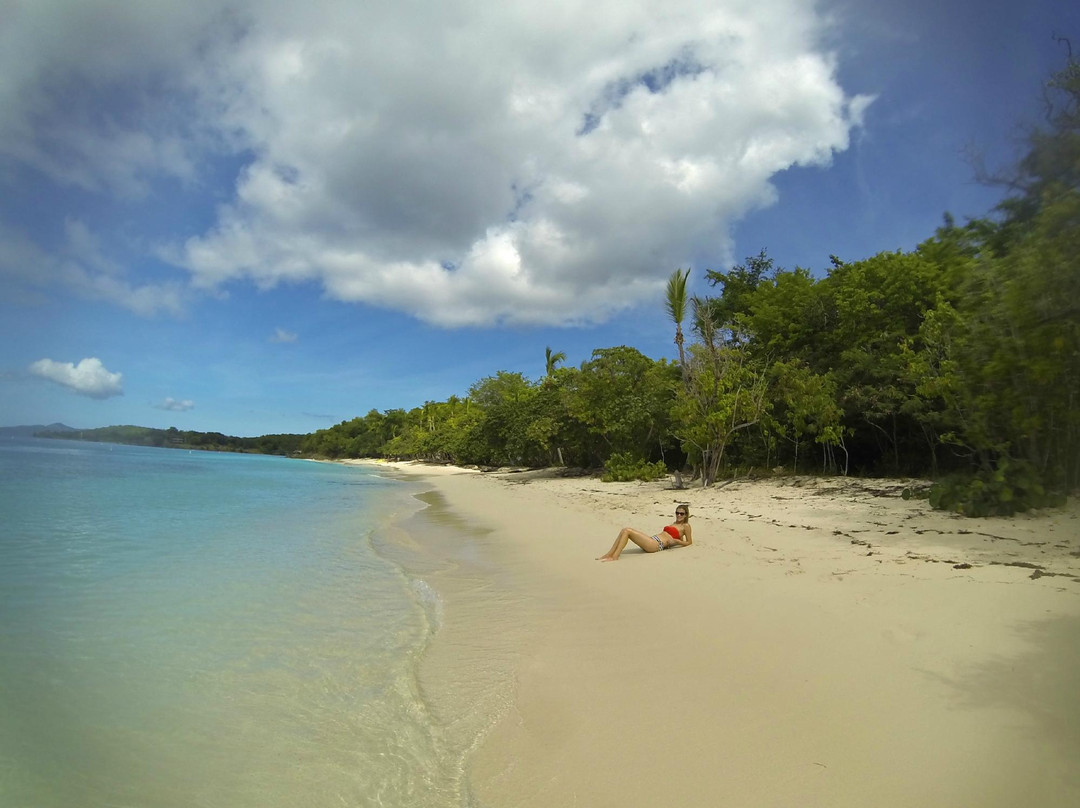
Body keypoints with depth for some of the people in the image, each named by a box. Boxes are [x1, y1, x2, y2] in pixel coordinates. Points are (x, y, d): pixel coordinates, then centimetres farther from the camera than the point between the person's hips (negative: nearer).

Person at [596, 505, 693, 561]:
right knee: (625, 530, -6)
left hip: (657, 545, -9)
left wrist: (675, 541, -12)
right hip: (652, 540, 9)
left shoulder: (686, 526, 5)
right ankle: (609, 554, -10)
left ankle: (615, 557, -22)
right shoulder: (675, 523, 27)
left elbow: (689, 542, 1)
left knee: (627, 531, -18)